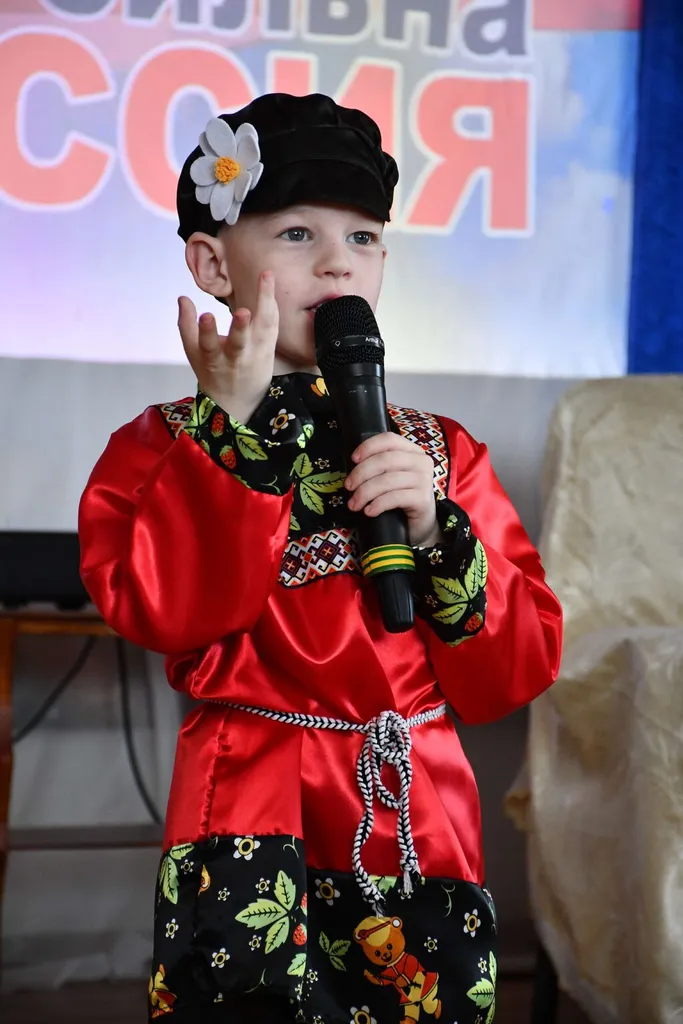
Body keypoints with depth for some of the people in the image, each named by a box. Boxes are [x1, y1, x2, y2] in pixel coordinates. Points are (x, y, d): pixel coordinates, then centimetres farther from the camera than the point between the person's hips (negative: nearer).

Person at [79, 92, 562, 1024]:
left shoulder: (440, 452, 10)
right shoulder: (166, 447, 4)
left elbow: (521, 664, 3)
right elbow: (158, 610, -16)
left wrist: (434, 531, -12)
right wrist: (234, 425, -16)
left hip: (419, 824, 3)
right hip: (245, 819, -2)